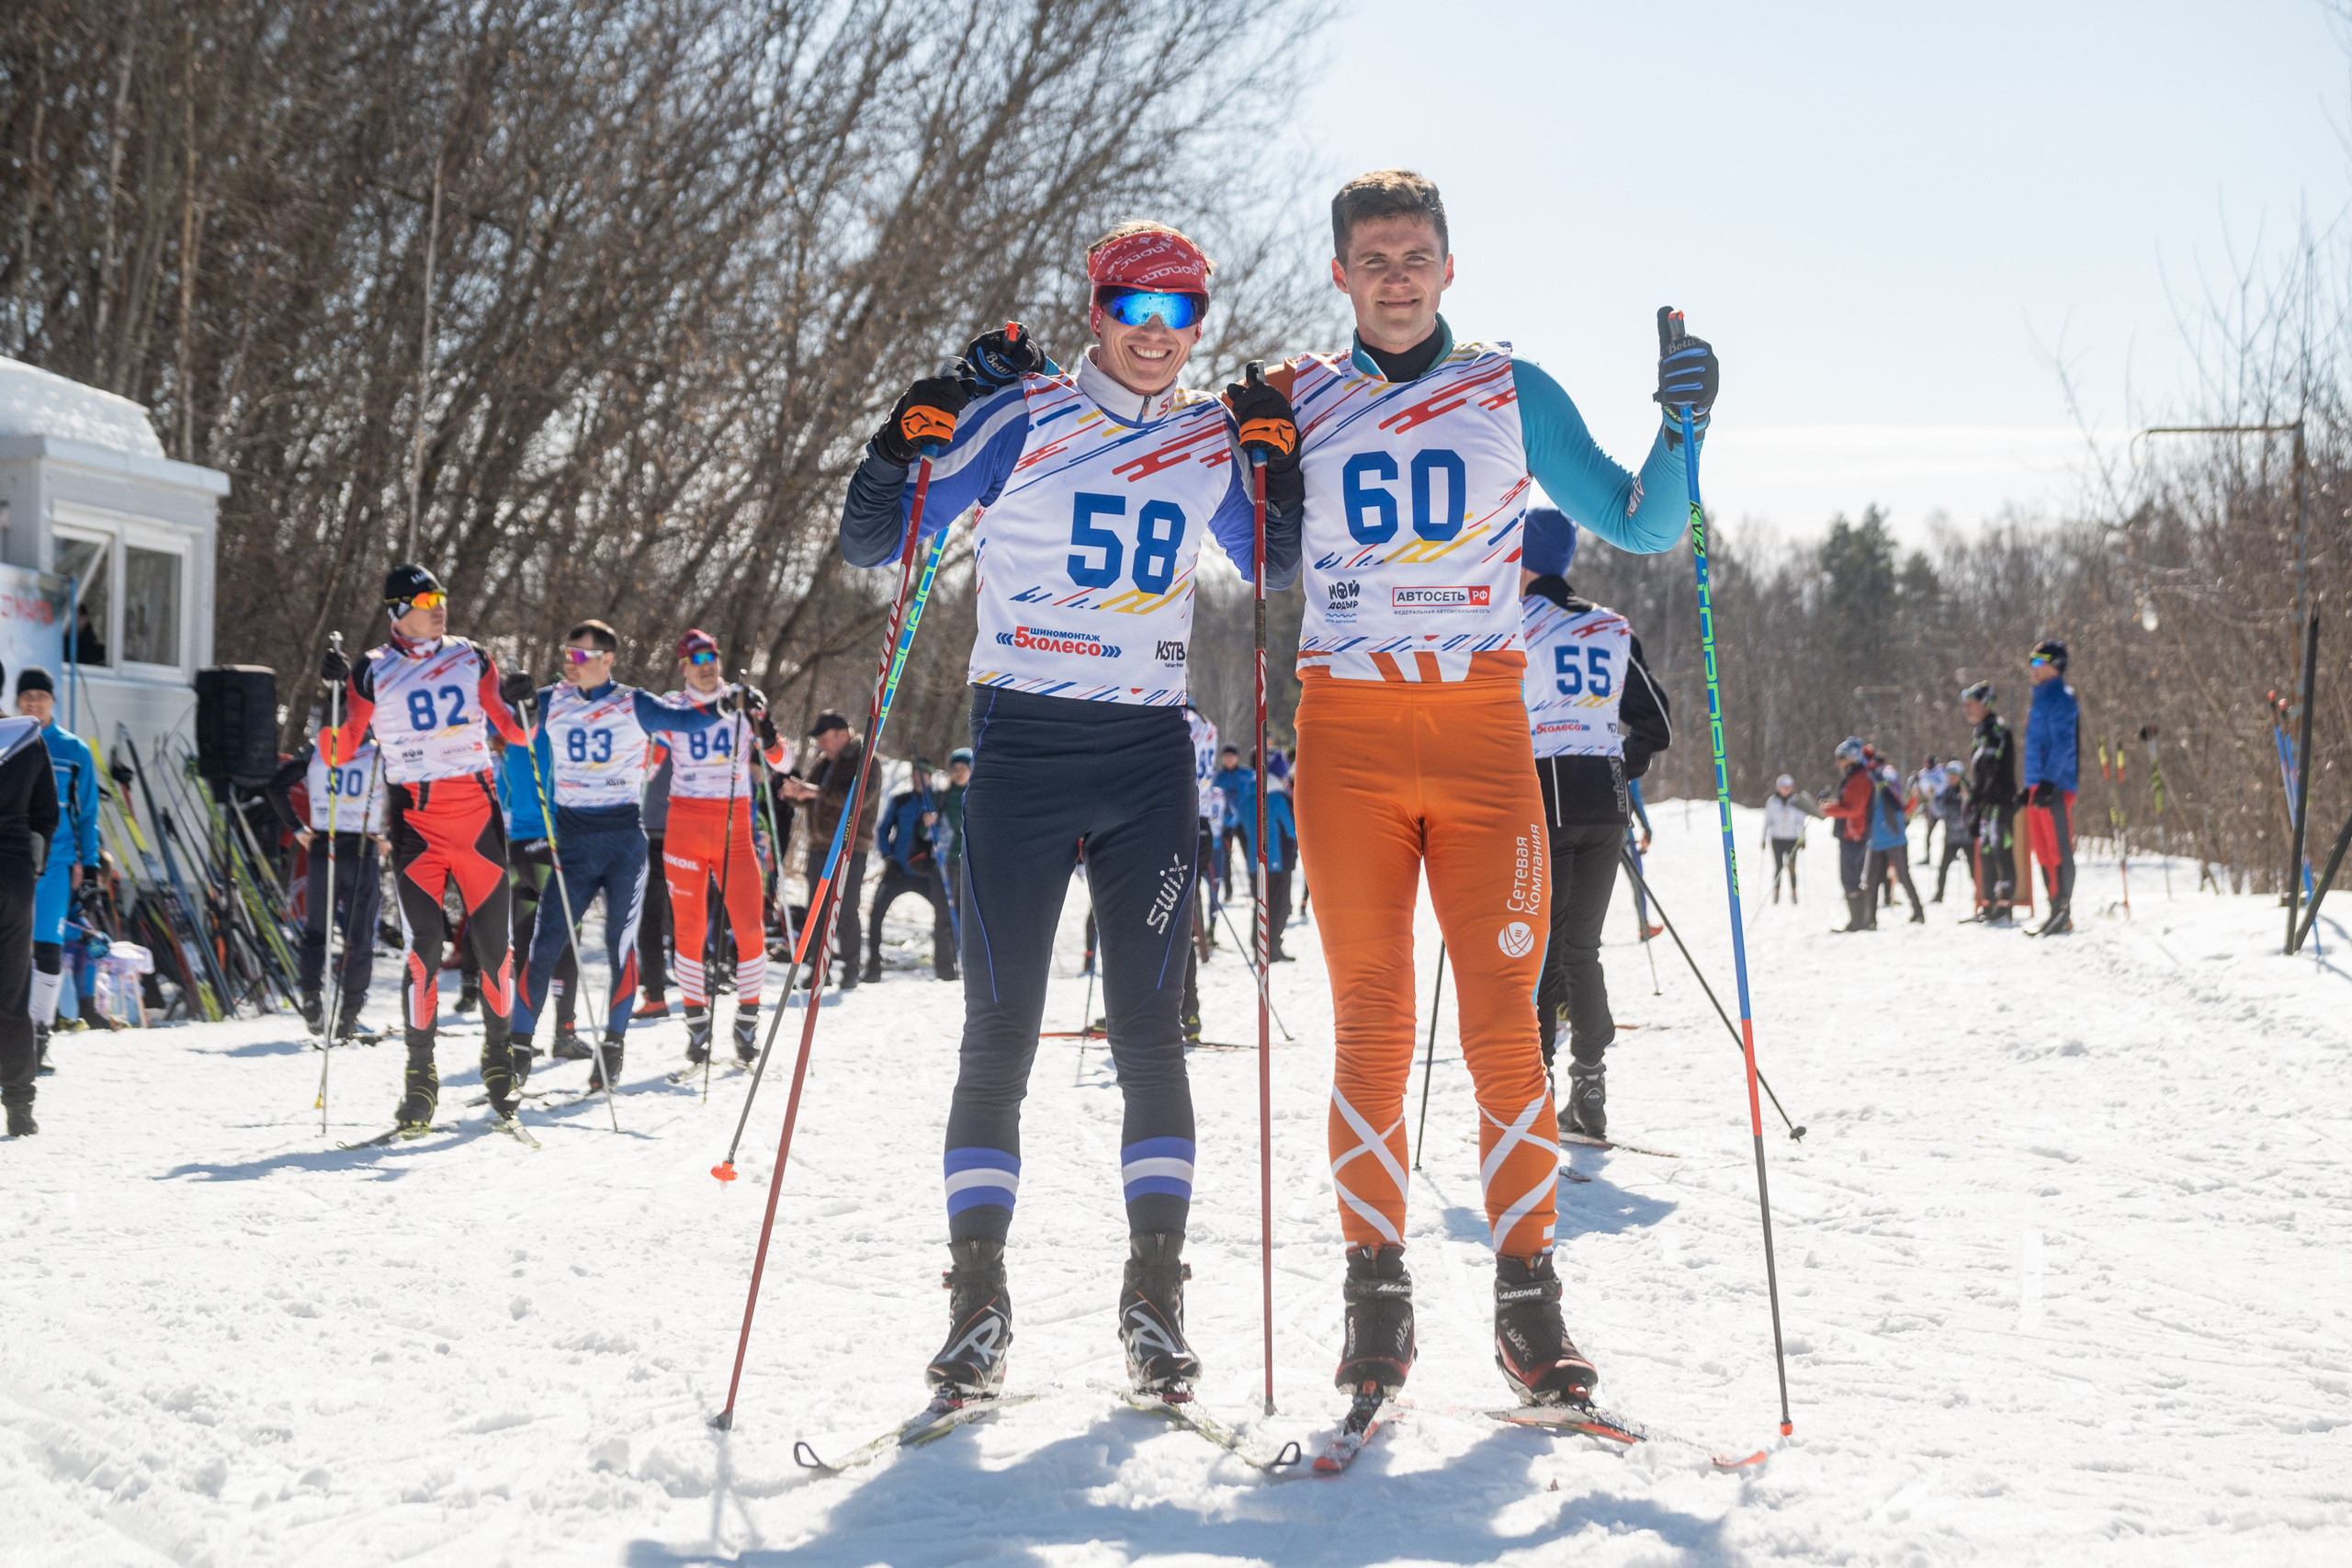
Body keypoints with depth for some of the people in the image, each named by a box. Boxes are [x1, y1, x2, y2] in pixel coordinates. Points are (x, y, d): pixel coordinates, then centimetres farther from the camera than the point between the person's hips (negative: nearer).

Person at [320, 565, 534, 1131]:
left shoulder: (472, 659, 9)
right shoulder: (374, 671, 2)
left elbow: (518, 734, 11)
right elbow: (339, 753, 0)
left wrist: (518, 704, -9)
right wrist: (335, 695, -13)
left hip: (478, 812, 2)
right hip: (416, 819, -2)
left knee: (493, 942, 4)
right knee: (423, 946, -10)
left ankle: (498, 1057, 22)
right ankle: (420, 1076, -2)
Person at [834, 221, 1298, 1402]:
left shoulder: (1210, 440, 8)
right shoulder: (1020, 416, -2)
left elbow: (1280, 572, 20)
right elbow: (870, 543, -2)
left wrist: (1275, 455, 4)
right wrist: (917, 429, -18)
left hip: (1149, 759, 3)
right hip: (1023, 749, -2)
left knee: (1148, 1026, 1)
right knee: (1002, 1027, -3)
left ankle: (1154, 1295, 7)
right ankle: (977, 1301, 4)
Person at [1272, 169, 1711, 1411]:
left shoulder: (1512, 394, 9)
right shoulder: (1294, 401, 10)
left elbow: (1640, 527, 12)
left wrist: (1680, 432, -5)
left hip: (1485, 735, 0)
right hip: (1346, 735, 0)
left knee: (1504, 1018, -5)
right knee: (1371, 1022, -2)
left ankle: (1528, 1293, 1)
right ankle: (1376, 1289, 5)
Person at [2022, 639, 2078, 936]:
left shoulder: (2059, 698, -8)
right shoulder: (2041, 697, 22)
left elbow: (2063, 744, -17)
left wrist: (2048, 781, -24)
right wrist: (2030, 786, 24)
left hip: (2054, 786, -10)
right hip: (2039, 785, 10)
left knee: (2058, 850, -10)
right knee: (2045, 852, 10)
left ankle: (2062, 913, -10)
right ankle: (2057, 913, 14)